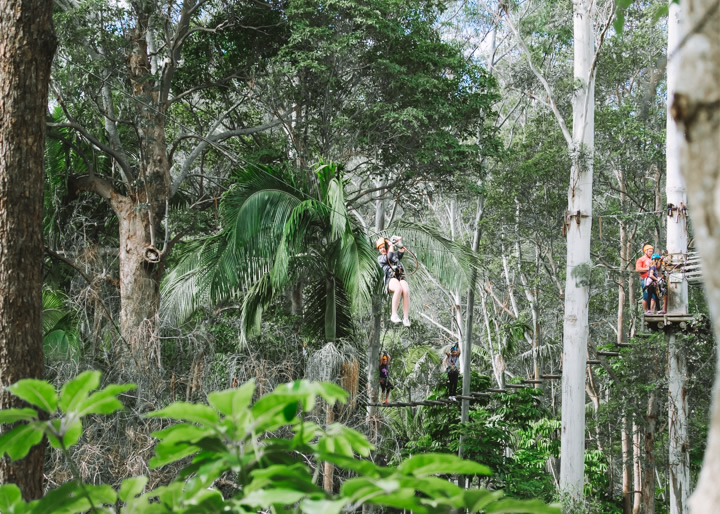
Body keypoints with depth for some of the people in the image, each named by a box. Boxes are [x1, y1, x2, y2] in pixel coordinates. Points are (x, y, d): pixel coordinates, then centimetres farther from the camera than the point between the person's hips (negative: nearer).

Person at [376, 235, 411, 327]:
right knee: (399, 289, -38)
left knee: (406, 291, -33)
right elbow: (388, 258, 1)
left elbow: (401, 252, 7)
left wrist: (399, 242, 6)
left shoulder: (396, 254, 30)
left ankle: (406, 318, -32)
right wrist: (391, 245, 10)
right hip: (390, 279, -2)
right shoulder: (380, 258, 23)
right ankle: (394, 315, -36)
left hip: (401, 277, 2)